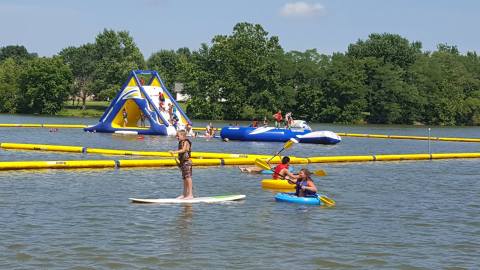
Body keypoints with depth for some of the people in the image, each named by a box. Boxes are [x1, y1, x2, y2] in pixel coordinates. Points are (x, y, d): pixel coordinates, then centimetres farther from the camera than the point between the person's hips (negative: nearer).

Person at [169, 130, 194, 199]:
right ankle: (184, 194, 19)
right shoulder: (181, 143, 17)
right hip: (183, 162, 10)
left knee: (188, 177, -10)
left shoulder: (186, 142, -11)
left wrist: (175, 152, -37)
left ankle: (190, 194, -11)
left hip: (187, 162, -10)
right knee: (184, 178, 13)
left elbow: (183, 150, -27)